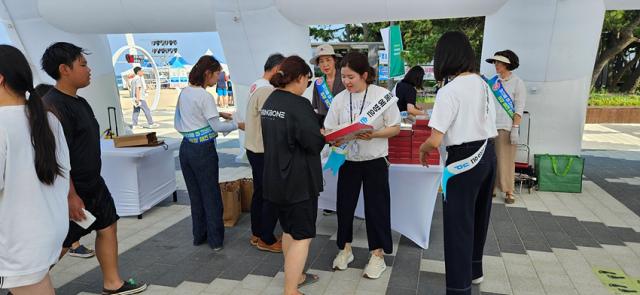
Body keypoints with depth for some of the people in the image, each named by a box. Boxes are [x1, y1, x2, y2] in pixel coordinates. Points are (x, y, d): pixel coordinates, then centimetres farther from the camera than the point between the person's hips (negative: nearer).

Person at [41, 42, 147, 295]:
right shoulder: (54, 105, -22)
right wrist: (71, 196, -24)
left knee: (108, 226, 13)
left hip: (93, 183, 9)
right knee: (60, 244, 3)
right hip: (72, 189, -9)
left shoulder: (79, 102, 9)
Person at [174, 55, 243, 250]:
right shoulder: (205, 96, -16)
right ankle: (215, 240, 13)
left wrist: (218, 113, 22)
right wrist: (238, 125, -1)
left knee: (195, 193, 16)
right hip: (203, 150, -8)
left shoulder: (184, 93, 8)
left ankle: (199, 235, 26)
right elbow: (216, 126, -13)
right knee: (211, 194, 4)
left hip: (186, 148, 8)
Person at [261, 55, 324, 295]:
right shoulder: (298, 104, -20)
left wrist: (315, 133, 10)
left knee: (289, 230, 22)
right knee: (302, 236, 3)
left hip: (276, 178, 9)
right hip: (298, 180, -9)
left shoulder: (269, 102, 8)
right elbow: (315, 143, -22)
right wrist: (326, 136, 0)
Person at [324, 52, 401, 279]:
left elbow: (395, 128, -7)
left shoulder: (382, 95, -9)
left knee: (376, 207, 5)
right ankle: (345, 249, 30)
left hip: (375, 160, -3)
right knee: (344, 205, 10)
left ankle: (378, 255, 22)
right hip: (348, 159, 3)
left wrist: (372, 134, -24)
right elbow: (329, 129, 2)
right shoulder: (339, 99, 1)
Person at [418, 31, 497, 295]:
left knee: (458, 225, 1)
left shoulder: (448, 91, -17)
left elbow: (435, 140, -21)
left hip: (464, 160, -8)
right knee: (478, 216, 23)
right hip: (488, 154, 9)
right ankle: (474, 270, 42)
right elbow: (490, 125, 12)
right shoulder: (483, 84, 7)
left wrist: (422, 150, -1)